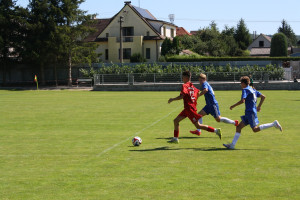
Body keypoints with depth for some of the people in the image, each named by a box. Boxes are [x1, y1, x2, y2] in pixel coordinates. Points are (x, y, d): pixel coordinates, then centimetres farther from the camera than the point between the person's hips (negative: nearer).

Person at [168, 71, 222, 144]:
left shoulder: (185, 85, -13)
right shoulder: (192, 86, 12)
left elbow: (181, 96, -24)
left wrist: (172, 99, -13)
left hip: (190, 108, -10)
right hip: (187, 108, 10)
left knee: (198, 125, -6)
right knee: (176, 120, 10)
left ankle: (216, 130, -4)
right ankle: (175, 138, 13)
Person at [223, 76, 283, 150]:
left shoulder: (245, 90, -9)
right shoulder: (253, 90, 17)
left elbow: (242, 101, -22)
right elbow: (263, 97, 19)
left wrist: (233, 106, -11)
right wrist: (259, 106, 21)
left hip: (250, 112, -10)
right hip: (248, 113, 10)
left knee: (255, 129, -12)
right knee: (239, 127, 7)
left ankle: (274, 124, -11)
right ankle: (232, 144, 3)